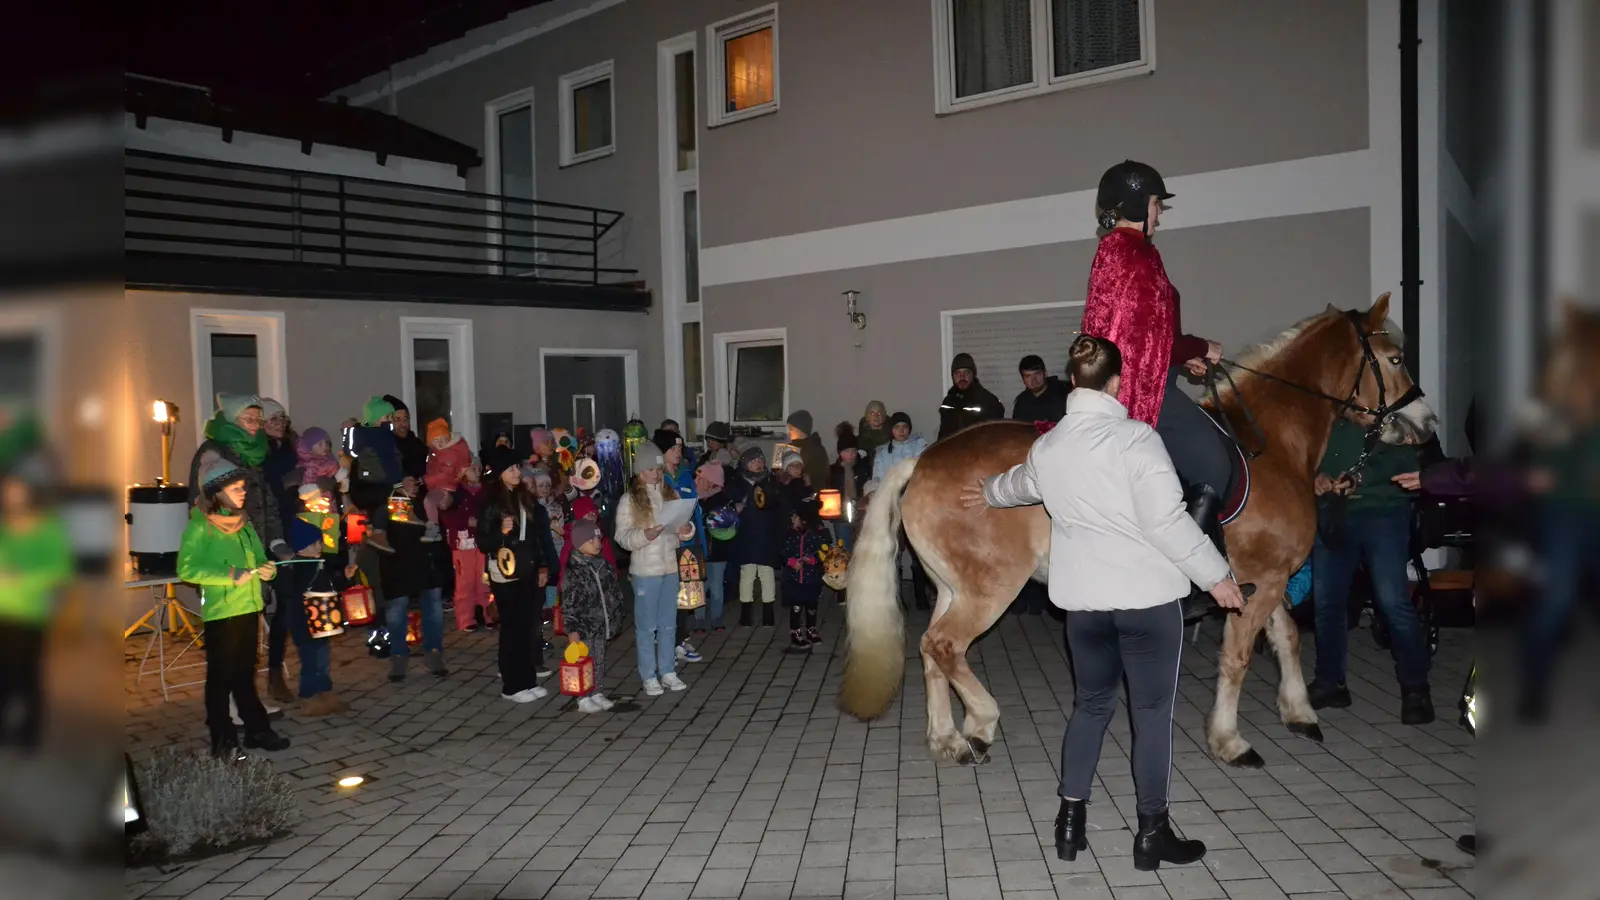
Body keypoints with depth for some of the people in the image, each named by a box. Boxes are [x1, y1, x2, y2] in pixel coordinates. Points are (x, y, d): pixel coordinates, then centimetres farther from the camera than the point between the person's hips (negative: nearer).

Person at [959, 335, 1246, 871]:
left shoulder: (1047, 445, 5)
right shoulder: (1136, 437, -15)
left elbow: (1022, 484, 28)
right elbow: (1168, 521, -19)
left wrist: (989, 493, 50)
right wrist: (1216, 576, -8)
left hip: (1082, 598, 5)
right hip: (1148, 596, -5)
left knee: (1091, 703, 19)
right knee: (1152, 710, 7)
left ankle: (1070, 821, 22)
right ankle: (1152, 833, 16)